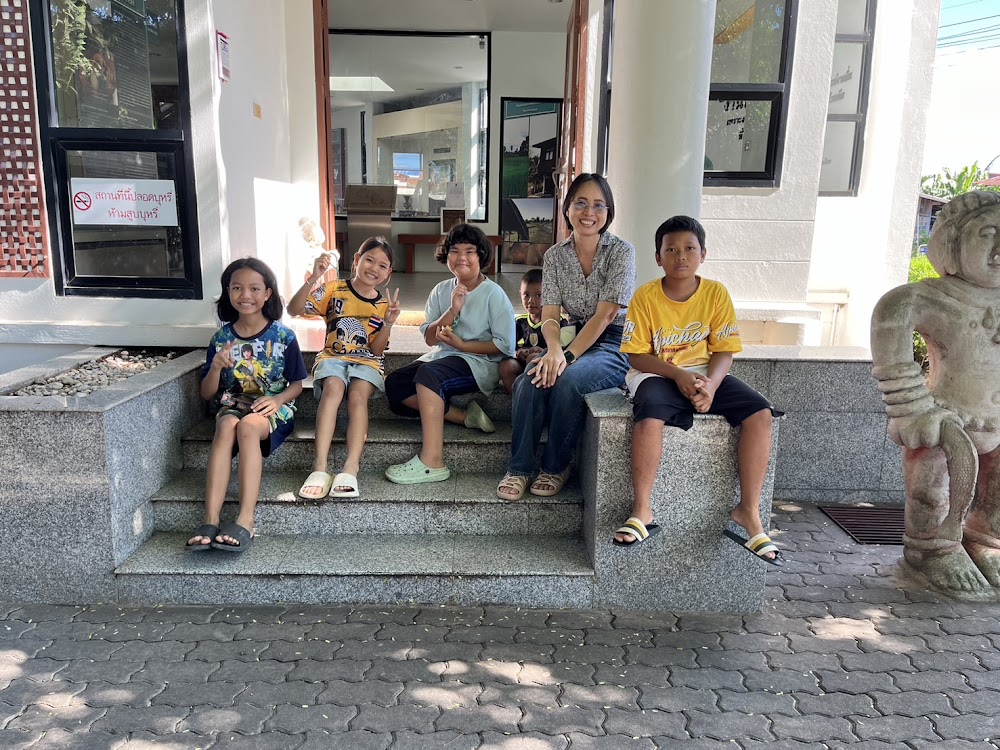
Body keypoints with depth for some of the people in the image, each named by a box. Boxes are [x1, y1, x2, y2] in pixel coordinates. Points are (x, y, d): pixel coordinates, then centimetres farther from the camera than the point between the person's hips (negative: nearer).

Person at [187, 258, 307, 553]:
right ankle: (210, 521, -42)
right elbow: (207, 394, 8)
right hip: (232, 404, 2)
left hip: (273, 407, -2)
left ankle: (246, 520, -42)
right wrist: (216, 367, -13)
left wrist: (277, 399, -17)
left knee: (248, 425, -36)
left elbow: (297, 384, 4)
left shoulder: (282, 336, -1)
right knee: (226, 426, -34)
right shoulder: (221, 338, 6)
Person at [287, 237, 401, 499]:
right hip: (333, 356, -1)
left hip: (366, 361, 1)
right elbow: (294, 309, -10)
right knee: (333, 387, -34)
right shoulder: (334, 289, 3)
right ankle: (320, 466, -40)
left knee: (358, 395, -32)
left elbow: (376, 351, 2)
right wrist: (313, 279, -21)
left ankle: (350, 468, -42)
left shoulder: (384, 305, 8)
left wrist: (388, 323, -13)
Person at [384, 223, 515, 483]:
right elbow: (430, 338, 2)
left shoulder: (493, 294, -5)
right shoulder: (441, 291, 10)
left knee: (428, 373, -34)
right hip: (443, 357, 7)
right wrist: (453, 311, -14)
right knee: (394, 384, -13)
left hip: (480, 363, -7)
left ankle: (432, 462, -36)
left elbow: (505, 345, -9)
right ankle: (466, 416, -15)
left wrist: (462, 345, -14)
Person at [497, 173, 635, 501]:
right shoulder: (555, 255, 5)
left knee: (567, 380, -33)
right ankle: (518, 468, -14)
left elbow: (604, 316, -16)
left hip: (614, 344, -4)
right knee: (530, 380, -26)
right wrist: (554, 350, -26)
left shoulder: (621, 252, -8)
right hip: (575, 339, 4)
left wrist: (567, 356, -27)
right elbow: (549, 315, -4)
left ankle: (556, 468, -11)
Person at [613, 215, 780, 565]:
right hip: (657, 373, -3)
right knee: (650, 414, -37)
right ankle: (642, 511, -22)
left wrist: (711, 384, -22)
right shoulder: (646, 296, -7)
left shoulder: (716, 293, -2)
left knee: (760, 413, -20)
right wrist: (678, 375, -21)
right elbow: (637, 355, -7)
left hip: (706, 373, 3)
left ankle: (749, 511, -10)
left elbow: (723, 351, -1)